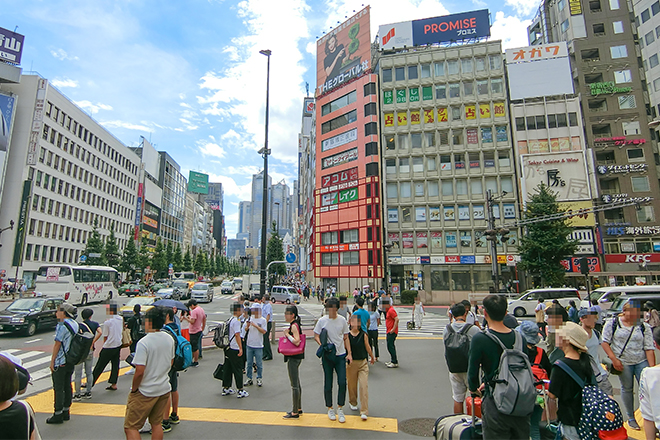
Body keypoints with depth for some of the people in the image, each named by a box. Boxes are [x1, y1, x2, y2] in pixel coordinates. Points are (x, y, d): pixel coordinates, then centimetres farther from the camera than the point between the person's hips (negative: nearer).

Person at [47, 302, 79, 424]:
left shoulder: (62, 325, -17)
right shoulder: (75, 324, 7)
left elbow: (57, 344, -15)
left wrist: (52, 361, -10)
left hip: (60, 362, -8)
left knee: (58, 388, 1)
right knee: (67, 386, 14)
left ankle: (58, 414, 7)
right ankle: (66, 411, 23)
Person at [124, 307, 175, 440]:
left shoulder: (143, 342, -21)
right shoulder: (170, 339, 0)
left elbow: (140, 371, -23)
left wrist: (133, 389, -8)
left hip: (145, 392, -7)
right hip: (164, 389, 7)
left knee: (130, 427, 6)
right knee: (157, 423, 20)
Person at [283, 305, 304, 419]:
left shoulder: (294, 326, -18)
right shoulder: (297, 324, 11)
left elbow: (297, 342, -28)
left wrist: (287, 334, -19)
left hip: (293, 357, -10)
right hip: (296, 357, 10)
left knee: (294, 385, -1)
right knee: (297, 383, 18)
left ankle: (295, 412, 8)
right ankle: (298, 408, 29)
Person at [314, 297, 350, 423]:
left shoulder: (342, 320, 2)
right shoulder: (322, 320, -2)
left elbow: (346, 338, 9)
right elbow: (316, 336, 4)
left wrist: (349, 353, 2)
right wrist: (321, 344, -16)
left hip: (340, 355, 1)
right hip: (327, 355, 0)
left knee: (342, 383, -6)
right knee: (328, 383, 7)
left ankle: (340, 408, 13)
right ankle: (330, 408, 27)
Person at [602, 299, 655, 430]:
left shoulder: (644, 327, 1)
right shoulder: (613, 323, -5)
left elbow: (649, 349, -1)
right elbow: (605, 342, -3)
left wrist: (652, 368, -8)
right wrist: (614, 359, -10)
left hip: (642, 362, 2)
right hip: (623, 363, -1)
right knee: (627, 389, 8)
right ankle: (631, 418, 22)